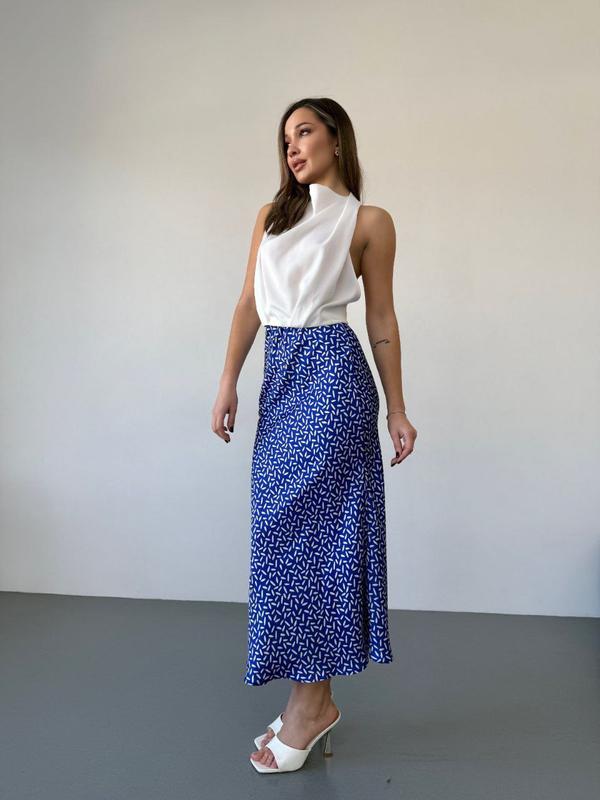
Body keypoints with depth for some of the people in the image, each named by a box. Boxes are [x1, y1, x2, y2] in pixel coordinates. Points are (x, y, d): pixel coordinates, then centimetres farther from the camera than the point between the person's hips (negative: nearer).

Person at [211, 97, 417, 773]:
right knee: (294, 528, 6)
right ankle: (314, 699, 18)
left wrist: (396, 410, 2)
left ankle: (309, 699, 7)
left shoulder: (369, 222, 3)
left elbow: (381, 318, 3)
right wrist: (229, 382, 4)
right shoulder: (272, 214, 17)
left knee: (293, 523, -8)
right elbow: (249, 303, 12)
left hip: (332, 370, -5)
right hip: (280, 372, 6)